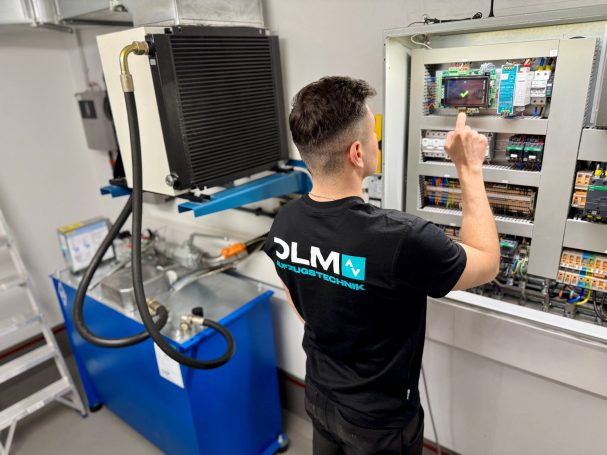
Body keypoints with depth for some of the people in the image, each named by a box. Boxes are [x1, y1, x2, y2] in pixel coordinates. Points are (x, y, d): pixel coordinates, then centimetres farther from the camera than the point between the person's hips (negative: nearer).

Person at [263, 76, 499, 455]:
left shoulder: (283, 225, -16)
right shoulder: (400, 240, -36)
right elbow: (487, 264, -15)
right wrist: (470, 169, -12)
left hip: (319, 395, 5)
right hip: (379, 419, -4)